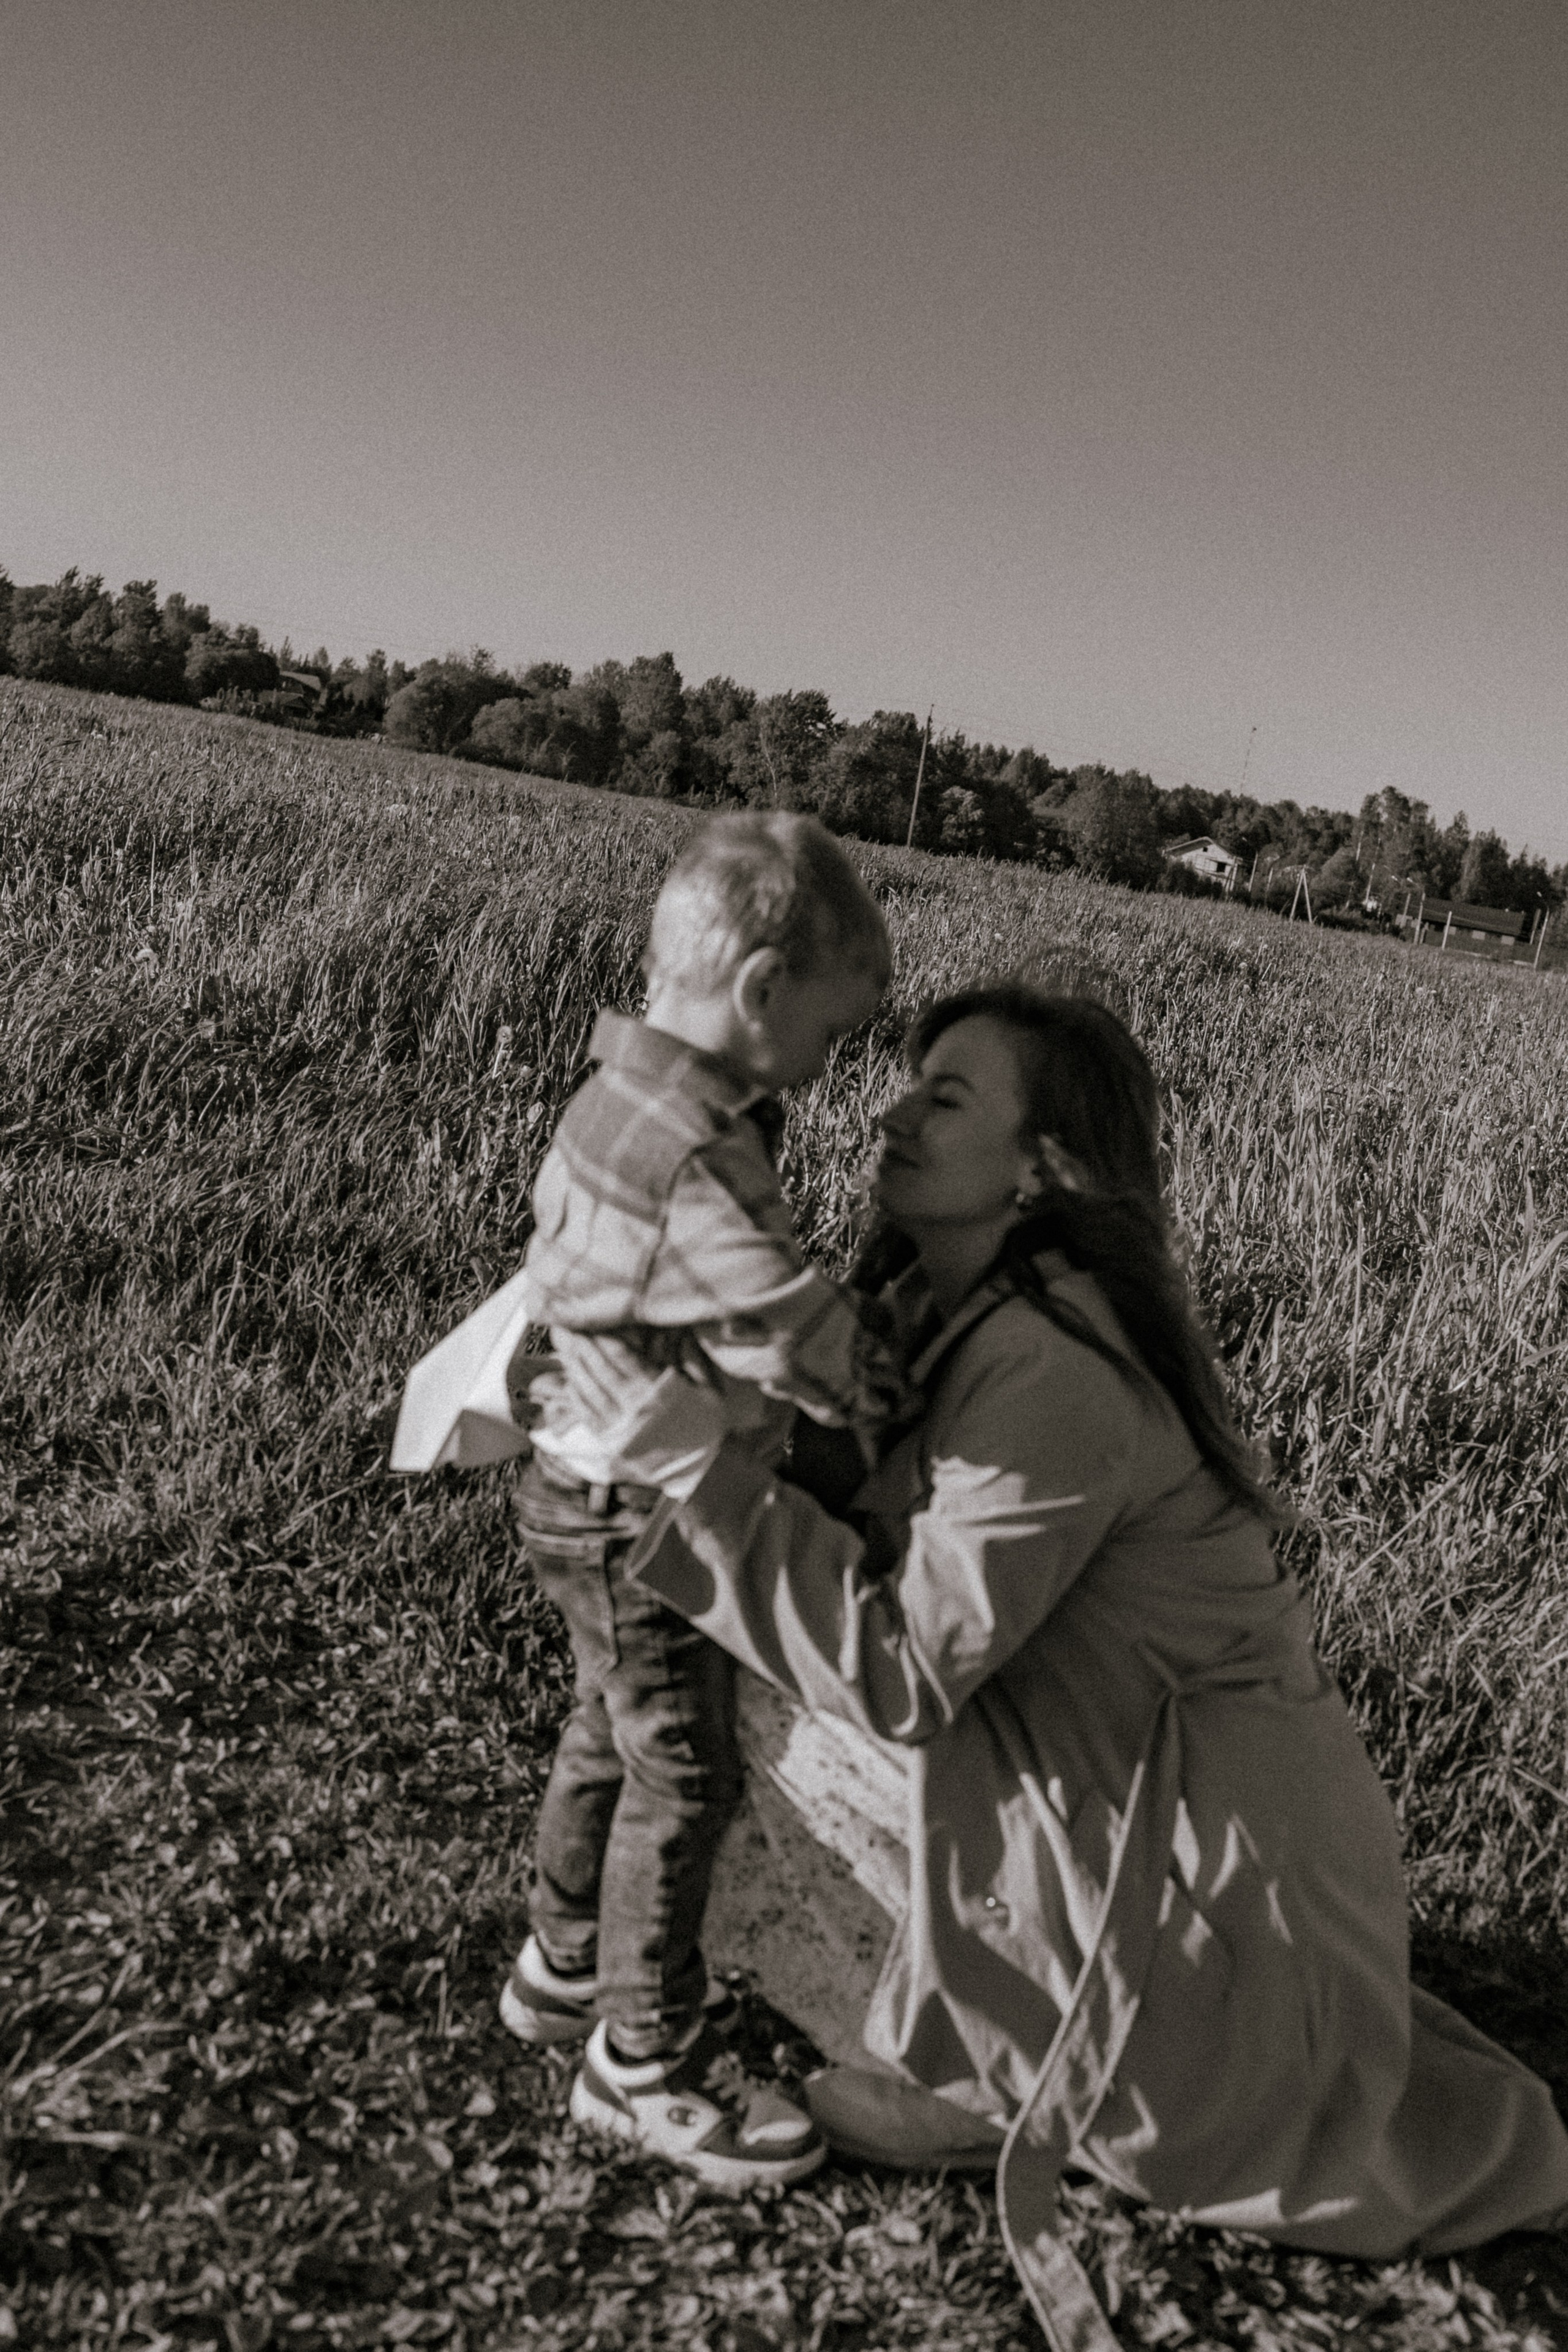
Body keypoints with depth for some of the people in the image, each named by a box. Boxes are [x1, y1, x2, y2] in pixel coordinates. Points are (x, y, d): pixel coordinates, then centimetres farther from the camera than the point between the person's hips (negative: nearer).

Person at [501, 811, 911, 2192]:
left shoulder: (623, 1100, 2)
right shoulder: (694, 1158, -30)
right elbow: (794, 1331, -30)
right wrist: (883, 1402, -9)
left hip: (595, 1491, 10)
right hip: (642, 1516, -10)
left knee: (612, 1741, 25)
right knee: (684, 1779, 3)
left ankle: (569, 1968, 45)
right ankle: (648, 2062, 19)